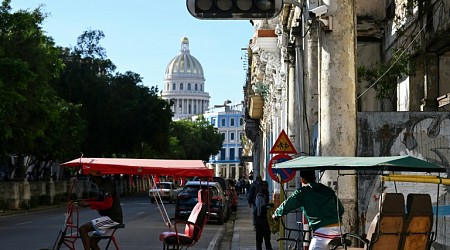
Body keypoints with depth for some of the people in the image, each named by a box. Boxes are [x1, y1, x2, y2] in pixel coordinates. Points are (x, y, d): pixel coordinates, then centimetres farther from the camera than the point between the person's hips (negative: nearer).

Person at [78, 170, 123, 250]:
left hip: (112, 218, -10)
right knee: (92, 242, 12)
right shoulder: (102, 185, 14)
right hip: (109, 217, 10)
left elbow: (107, 204, -27)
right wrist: (85, 201, 12)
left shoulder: (106, 186, -17)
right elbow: (99, 199, 26)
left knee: (82, 229, -16)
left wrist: (89, 204, -23)